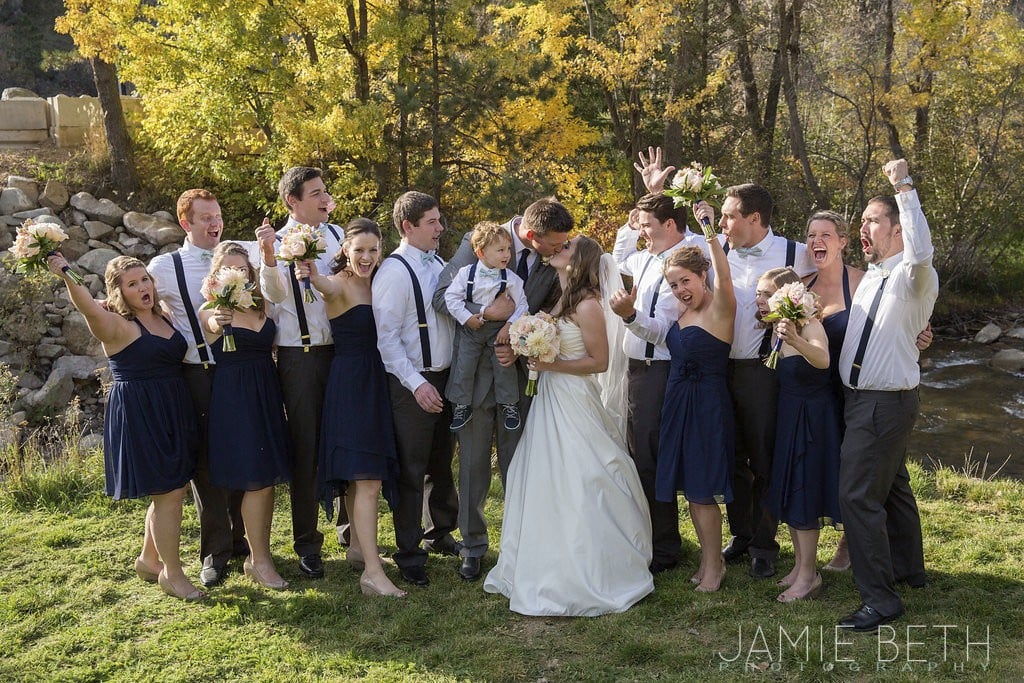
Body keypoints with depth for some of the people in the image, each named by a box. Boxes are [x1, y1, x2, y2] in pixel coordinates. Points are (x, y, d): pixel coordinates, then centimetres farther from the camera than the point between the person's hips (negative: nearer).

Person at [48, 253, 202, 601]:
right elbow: (88, 307, -33)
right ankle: (172, 573, 10)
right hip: (139, 414, -8)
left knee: (171, 491, 16)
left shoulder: (163, 317, 10)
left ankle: (149, 559, 35)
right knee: (168, 493, -4)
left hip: (173, 411, 8)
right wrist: (67, 276, -50)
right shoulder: (116, 325, -12)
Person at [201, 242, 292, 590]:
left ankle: (261, 553, 22)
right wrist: (218, 320, -47)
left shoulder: (261, 304, 9)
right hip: (233, 396, -6)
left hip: (267, 394, 6)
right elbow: (213, 324, -25)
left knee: (269, 477, 9)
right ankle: (258, 560, 7)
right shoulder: (211, 312, -7)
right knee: (257, 479, -6)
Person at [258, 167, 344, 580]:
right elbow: (275, 293, -22)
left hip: (341, 349, 4)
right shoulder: (278, 242, -5)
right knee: (306, 447, 3)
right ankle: (307, 542, 15)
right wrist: (268, 256, -37)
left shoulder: (337, 234, 7)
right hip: (299, 356, -4)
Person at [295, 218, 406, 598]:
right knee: (368, 478, -11)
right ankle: (372, 573, -10)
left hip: (373, 382, 8)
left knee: (358, 473, 18)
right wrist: (310, 276, -58)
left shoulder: (373, 283, 12)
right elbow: (324, 285, -38)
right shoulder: (339, 285, -13)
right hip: (350, 383, -8)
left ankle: (358, 547, 31)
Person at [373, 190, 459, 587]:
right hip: (413, 384, -7)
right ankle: (409, 555, 14)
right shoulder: (394, 271, -14)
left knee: (442, 463, 20)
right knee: (411, 471, 2)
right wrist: (417, 384, -20)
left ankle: (440, 532, 39)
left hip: (446, 377, 7)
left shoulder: (439, 264, 7)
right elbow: (386, 338, -17)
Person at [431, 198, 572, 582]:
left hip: (519, 372, 2)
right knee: (474, 465, 8)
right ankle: (472, 547, 23)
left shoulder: (553, 261, -4)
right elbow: (442, 296, -16)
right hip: (476, 372, -2)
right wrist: (486, 311, -31)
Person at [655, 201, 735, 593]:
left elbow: (724, 275, -30)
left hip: (708, 403, -8)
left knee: (703, 488, -2)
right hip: (677, 402, 8)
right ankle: (709, 558, 25)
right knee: (689, 486, 12)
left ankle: (713, 564, 14)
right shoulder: (682, 312, 8)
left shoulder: (720, 308, -13)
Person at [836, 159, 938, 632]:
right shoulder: (871, 277, 12)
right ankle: (907, 567, 40)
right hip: (864, 398, 10)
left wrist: (904, 187, -37)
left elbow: (921, 251, -41)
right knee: (891, 486, 23)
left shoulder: (912, 277, -17)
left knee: (858, 495, -11)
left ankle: (879, 597, -3)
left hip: (886, 403, -10)